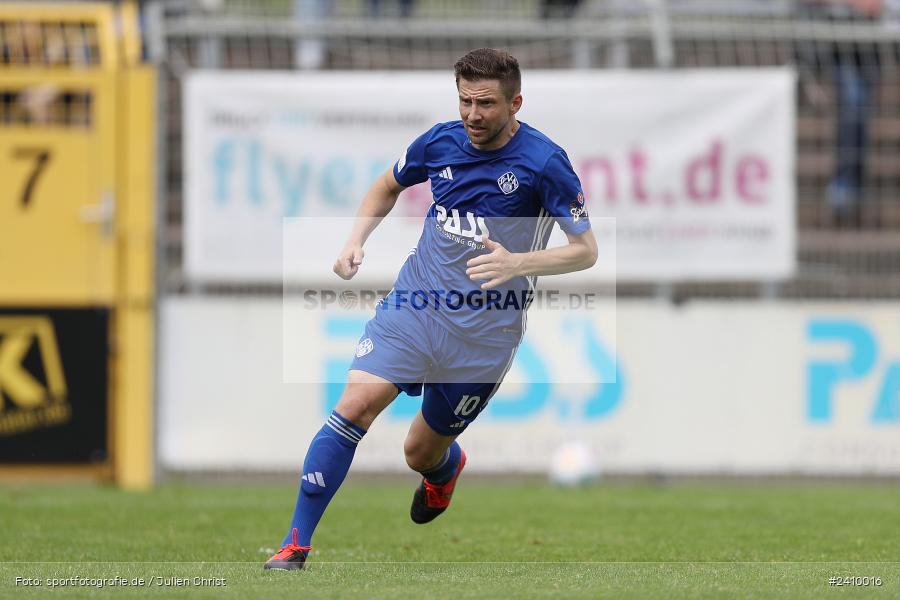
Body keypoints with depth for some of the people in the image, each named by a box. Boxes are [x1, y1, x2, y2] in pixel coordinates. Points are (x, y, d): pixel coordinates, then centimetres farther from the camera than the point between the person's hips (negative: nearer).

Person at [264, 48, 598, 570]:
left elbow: (586, 250, -9)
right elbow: (388, 186, 23)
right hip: (414, 302, 3)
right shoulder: (442, 141, 2)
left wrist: (517, 263, -26)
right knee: (354, 406, -18)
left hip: (485, 328, -3)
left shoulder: (544, 163, -12)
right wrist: (356, 242, 6)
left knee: (422, 454, 7)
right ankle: (296, 545, -14)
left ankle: (447, 466, 49)